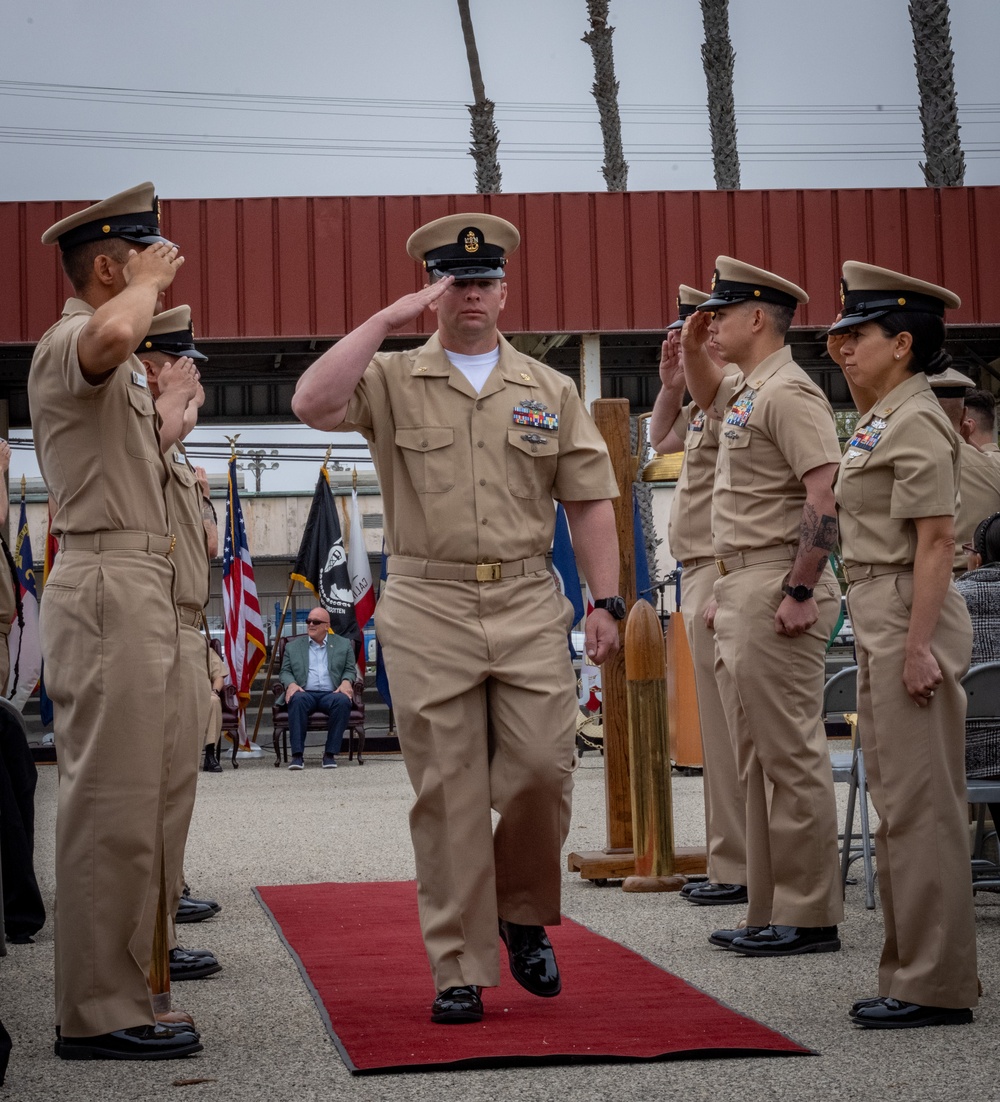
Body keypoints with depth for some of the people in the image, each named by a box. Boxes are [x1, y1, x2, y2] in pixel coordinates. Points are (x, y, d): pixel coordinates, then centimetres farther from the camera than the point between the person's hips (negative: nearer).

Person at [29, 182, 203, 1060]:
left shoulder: (115, 373, 23)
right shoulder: (67, 344, -10)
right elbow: (112, 335, -35)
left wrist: (167, 415, 36)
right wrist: (148, 282, -16)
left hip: (137, 590, 11)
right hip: (107, 586, -11)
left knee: (128, 806, 13)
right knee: (112, 807, -10)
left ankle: (110, 998, 19)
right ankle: (98, 1015, -6)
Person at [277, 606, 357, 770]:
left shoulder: (343, 644, 18)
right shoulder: (293, 646, 20)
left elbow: (350, 670, 16)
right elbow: (285, 671, 15)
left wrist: (346, 682, -7)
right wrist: (291, 684, -8)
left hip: (331, 694, 0)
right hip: (305, 693, 0)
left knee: (343, 701, -35)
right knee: (297, 699, -36)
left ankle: (330, 753, -28)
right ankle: (297, 754, -35)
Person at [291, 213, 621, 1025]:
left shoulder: (549, 390, 13)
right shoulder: (393, 381, 6)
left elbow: (589, 503, 11)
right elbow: (313, 403, -14)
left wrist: (606, 601, 1)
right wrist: (386, 319, -9)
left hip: (529, 604, 2)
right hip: (428, 608, -1)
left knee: (543, 766, -6)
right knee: (448, 791, 0)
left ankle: (524, 913, 22)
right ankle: (460, 970, 7)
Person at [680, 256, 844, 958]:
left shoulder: (789, 393, -14)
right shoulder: (745, 391, 16)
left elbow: (825, 497, -22)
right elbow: (707, 398, 41)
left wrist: (800, 593, -24)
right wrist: (692, 348, 22)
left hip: (777, 588, -11)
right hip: (739, 587, 11)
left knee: (792, 757, -6)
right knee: (757, 760, 13)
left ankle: (811, 916, 0)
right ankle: (771, 912, 19)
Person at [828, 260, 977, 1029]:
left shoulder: (916, 423, -14)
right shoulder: (882, 420, 14)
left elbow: (936, 541, -20)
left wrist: (918, 646, -23)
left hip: (909, 618, -11)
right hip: (878, 620, 11)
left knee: (920, 803, -7)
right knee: (899, 801, 14)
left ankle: (936, 984, -1)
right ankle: (913, 970, 21)